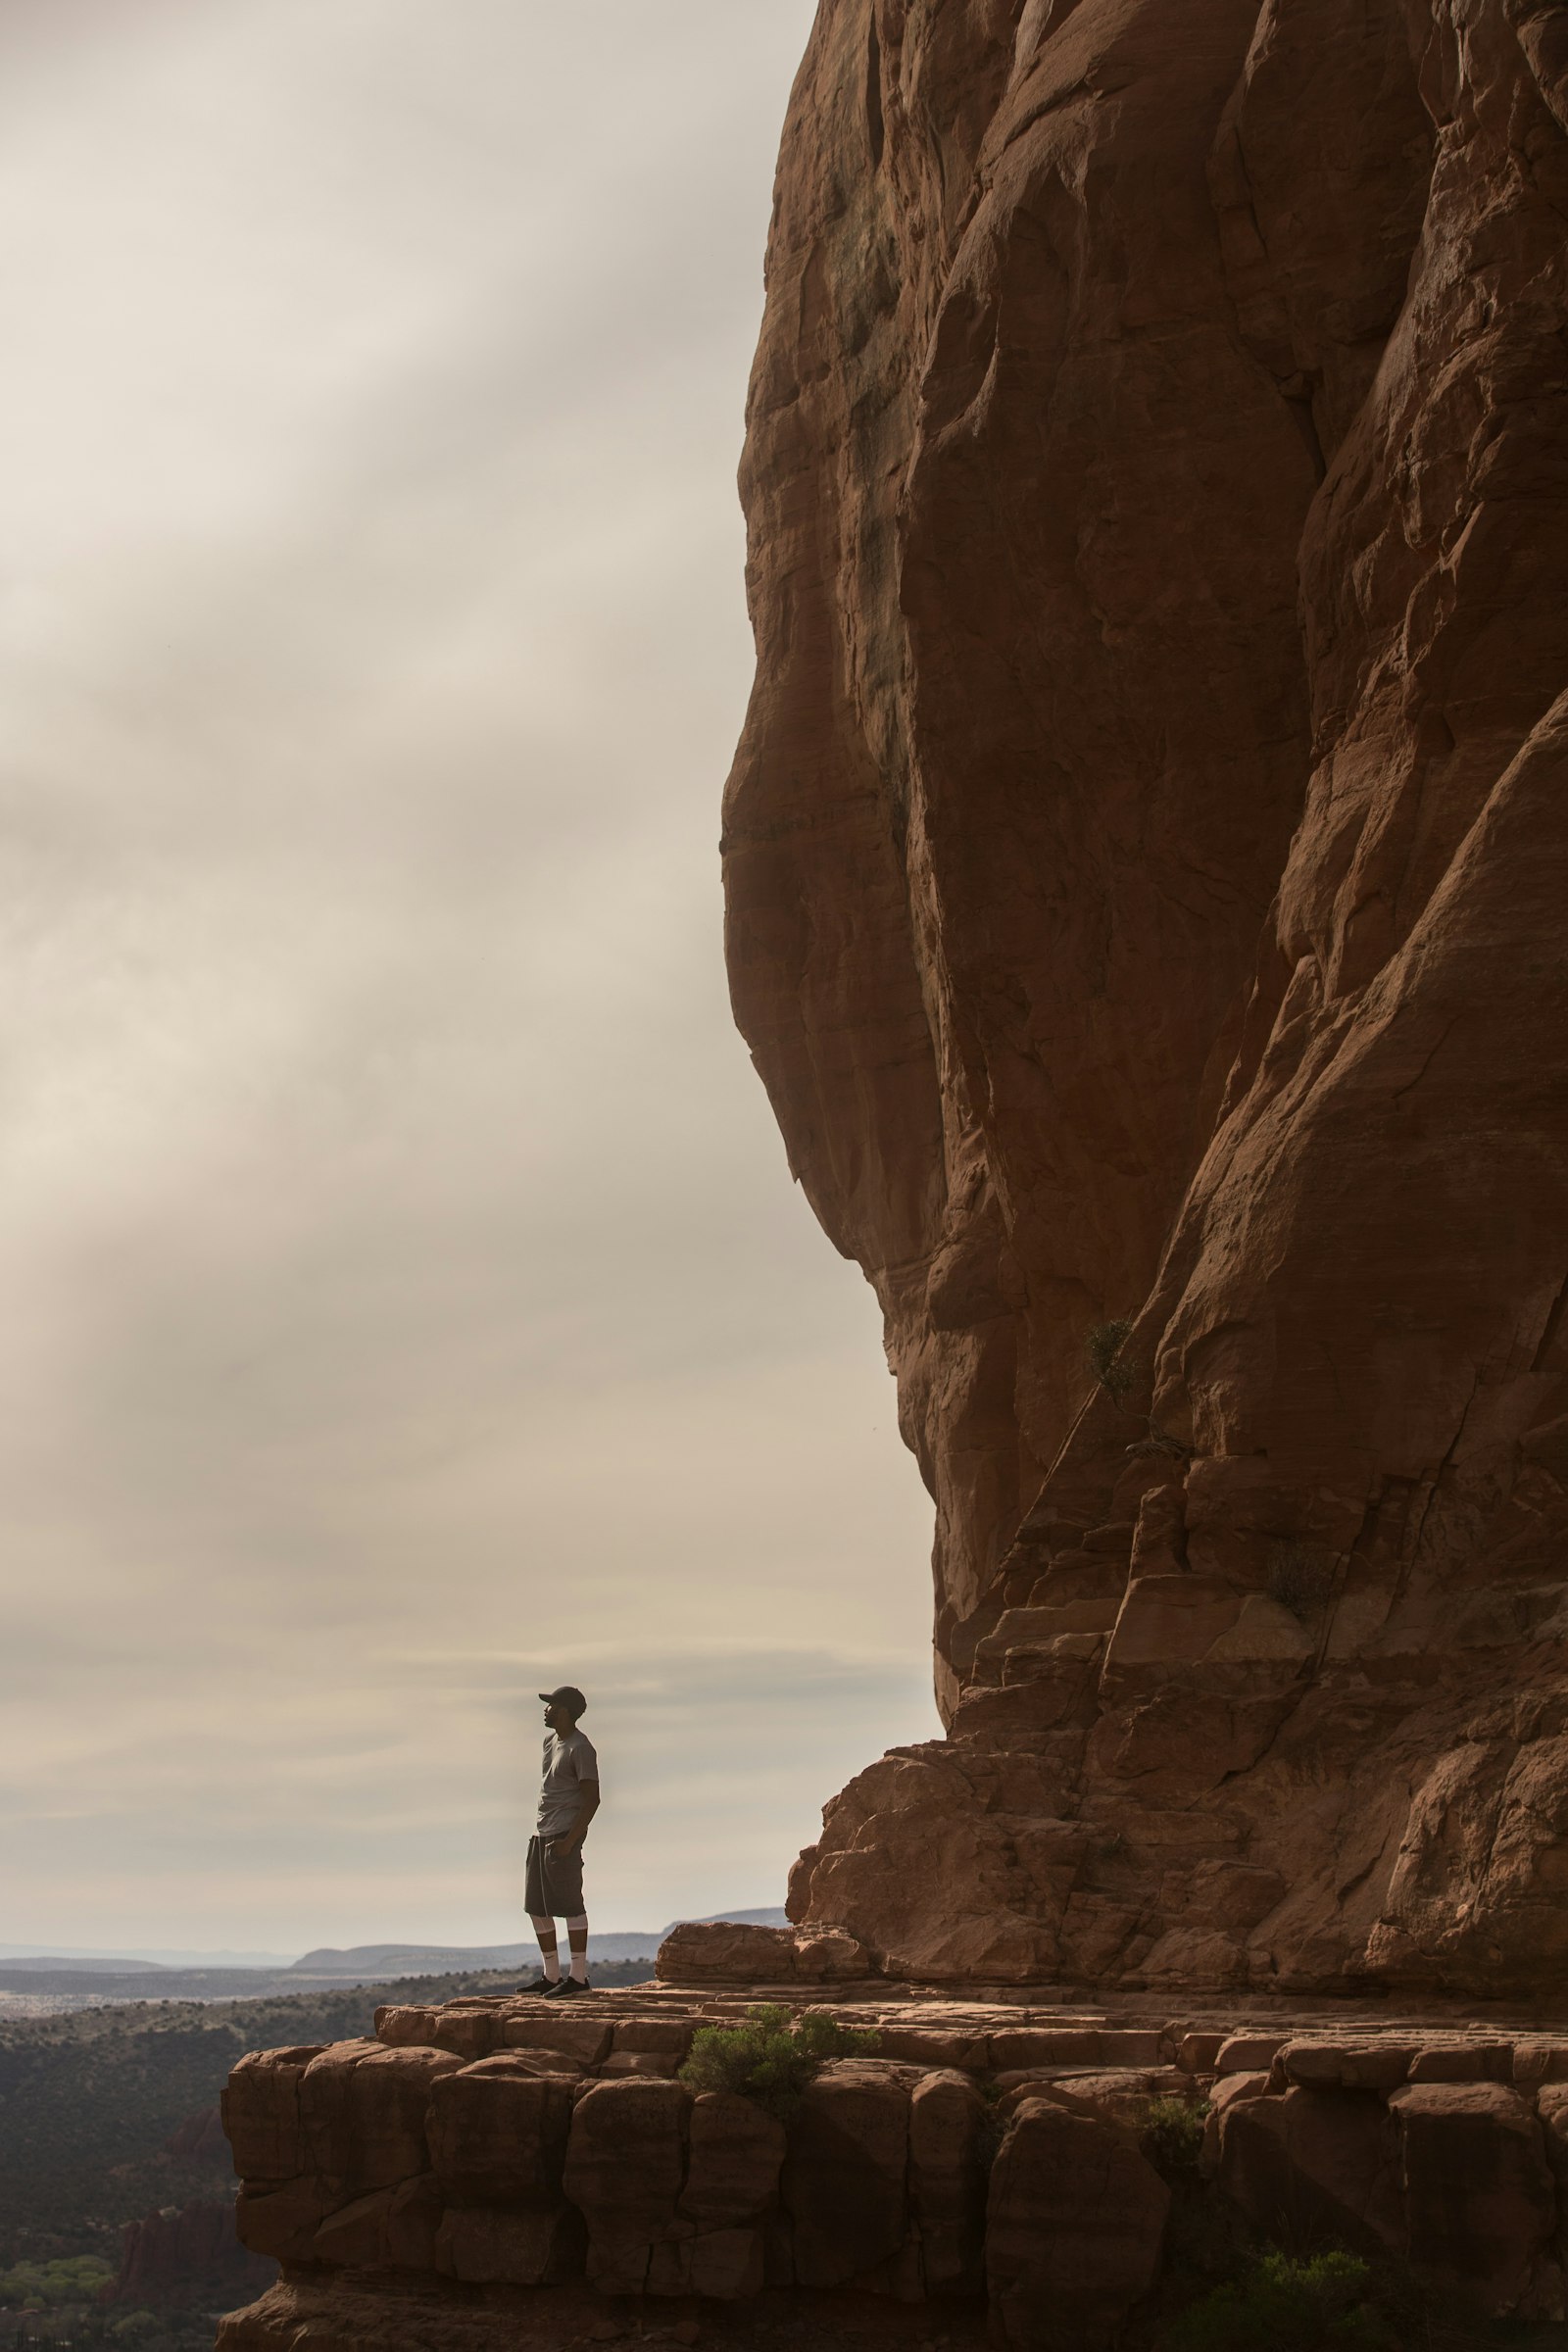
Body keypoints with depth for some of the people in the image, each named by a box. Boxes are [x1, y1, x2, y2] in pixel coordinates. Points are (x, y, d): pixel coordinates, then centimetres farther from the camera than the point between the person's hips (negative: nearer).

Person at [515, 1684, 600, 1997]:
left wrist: (569, 1840, -20)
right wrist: (542, 1835, 19)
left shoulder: (581, 1748, -12)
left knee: (569, 1904, -6)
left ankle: (578, 1976, -1)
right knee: (537, 1908, 10)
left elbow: (592, 1799, -15)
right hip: (541, 1835, 9)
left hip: (564, 1836, -9)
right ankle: (550, 1976, 17)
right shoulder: (551, 1740, 15)